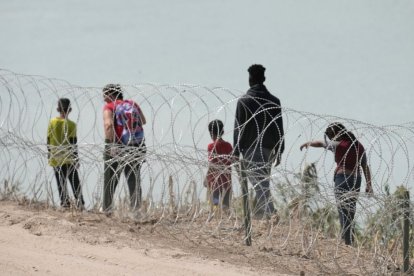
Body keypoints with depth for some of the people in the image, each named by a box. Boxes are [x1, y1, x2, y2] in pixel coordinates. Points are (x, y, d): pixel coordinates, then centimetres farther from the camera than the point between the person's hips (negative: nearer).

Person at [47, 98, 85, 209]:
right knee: (75, 182, 6)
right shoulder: (71, 125, -9)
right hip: (68, 158, -2)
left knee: (60, 182, 7)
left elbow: (49, 141, 4)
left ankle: (64, 201, 2)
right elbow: (73, 143, -8)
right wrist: (76, 159, -2)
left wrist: (49, 155, 14)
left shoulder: (52, 123, -1)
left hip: (55, 159, 2)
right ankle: (79, 201, -1)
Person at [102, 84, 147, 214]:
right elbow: (143, 121, 22)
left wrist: (111, 145, -24)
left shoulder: (110, 107, -5)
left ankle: (106, 209, 9)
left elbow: (108, 125, -22)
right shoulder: (133, 104, 9)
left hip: (116, 149, -4)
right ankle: (136, 207, 0)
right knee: (134, 180, 10)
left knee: (110, 180, 9)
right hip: (137, 148, 4)